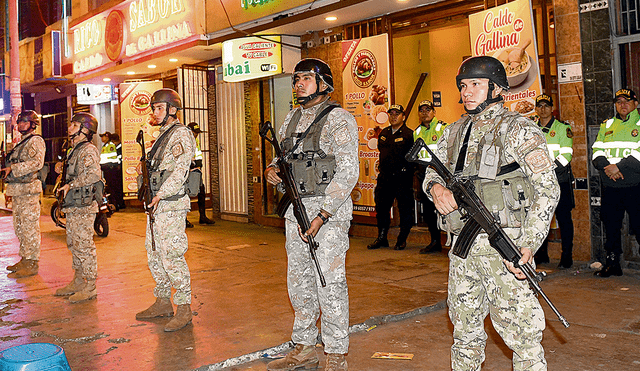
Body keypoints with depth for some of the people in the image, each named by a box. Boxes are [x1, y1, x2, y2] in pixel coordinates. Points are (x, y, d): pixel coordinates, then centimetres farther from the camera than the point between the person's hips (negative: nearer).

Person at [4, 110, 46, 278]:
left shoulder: (36, 141, -7)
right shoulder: (21, 143, 22)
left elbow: (37, 162, -22)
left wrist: (13, 169, -22)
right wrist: (8, 170, 13)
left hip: (28, 190, -10)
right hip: (17, 190, 10)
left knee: (30, 227, -7)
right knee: (19, 227, 14)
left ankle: (31, 264, -4)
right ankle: (24, 260, 23)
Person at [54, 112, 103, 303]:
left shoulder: (89, 150, -13)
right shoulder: (75, 150, 19)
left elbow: (94, 174, -28)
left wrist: (71, 184, -23)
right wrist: (62, 170, 13)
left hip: (84, 205, -10)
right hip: (72, 205, 10)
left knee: (84, 245, -6)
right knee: (74, 244, 16)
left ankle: (90, 287, 1)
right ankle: (78, 282, 27)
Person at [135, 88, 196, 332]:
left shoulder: (180, 134, -9)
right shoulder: (163, 135, 20)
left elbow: (179, 170, -19)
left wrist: (160, 194, -23)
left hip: (171, 205, -10)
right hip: (157, 205, 10)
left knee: (172, 257, -10)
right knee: (154, 255, 14)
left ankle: (184, 309, -2)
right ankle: (163, 302, 26)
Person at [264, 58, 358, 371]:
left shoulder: (339, 119, -9)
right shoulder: (292, 119, 14)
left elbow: (347, 172, -16)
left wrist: (321, 216, -21)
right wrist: (272, 170, -2)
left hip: (329, 210, -7)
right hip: (295, 210, 7)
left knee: (329, 283, -3)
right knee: (299, 281, 13)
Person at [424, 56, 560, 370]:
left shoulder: (517, 129, -5)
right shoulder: (453, 132, 14)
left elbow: (547, 187, -10)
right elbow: (432, 169, 19)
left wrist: (528, 245, -19)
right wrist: (436, 186, -7)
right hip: (462, 246, 6)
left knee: (520, 332, -3)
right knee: (465, 330, 16)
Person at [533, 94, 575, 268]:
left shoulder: (563, 128, 2)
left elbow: (566, 155, -7)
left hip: (560, 180, -4)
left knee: (563, 218, -1)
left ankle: (567, 256, 6)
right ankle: (541, 254, 16)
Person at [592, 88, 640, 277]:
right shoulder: (606, 126, 18)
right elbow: (596, 152, 10)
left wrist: (619, 166, -18)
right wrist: (607, 167, -9)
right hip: (610, 187, 4)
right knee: (611, 226, 10)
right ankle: (612, 264, 20)